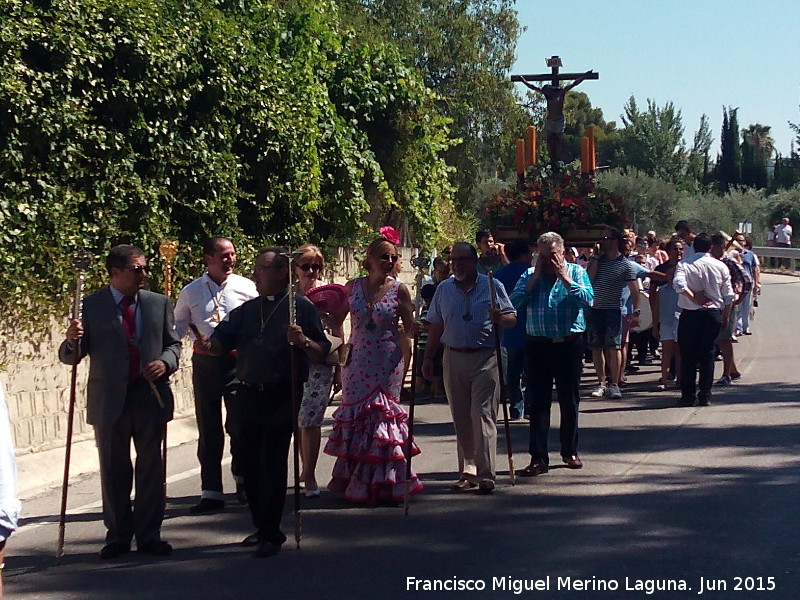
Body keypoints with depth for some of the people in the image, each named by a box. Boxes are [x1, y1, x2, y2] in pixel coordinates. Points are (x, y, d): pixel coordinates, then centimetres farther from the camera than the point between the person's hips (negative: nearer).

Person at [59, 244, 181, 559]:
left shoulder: (159, 303, 5)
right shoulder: (91, 306, -3)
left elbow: (173, 343, 10)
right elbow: (71, 356, -2)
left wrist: (165, 362, -12)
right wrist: (71, 340, -26)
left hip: (150, 397, 2)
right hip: (109, 400, -2)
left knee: (151, 468, 6)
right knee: (114, 471, 7)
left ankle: (149, 535, 15)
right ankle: (118, 536, 17)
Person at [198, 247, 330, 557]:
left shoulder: (301, 307, 0)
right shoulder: (247, 309, 16)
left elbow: (322, 353, -4)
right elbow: (224, 340, 8)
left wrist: (303, 341, -24)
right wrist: (210, 345, -14)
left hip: (282, 395, -6)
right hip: (248, 393, 6)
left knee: (273, 463, -7)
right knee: (250, 462, 10)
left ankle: (271, 535, 0)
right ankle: (261, 526, 24)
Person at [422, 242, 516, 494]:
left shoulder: (492, 286, 2)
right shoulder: (443, 289, 12)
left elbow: (512, 319, 3)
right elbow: (435, 327, 16)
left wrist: (499, 318, -19)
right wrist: (428, 358, 12)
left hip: (485, 359, -4)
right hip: (454, 358, 4)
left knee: (483, 416, -9)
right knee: (461, 419, 7)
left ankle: (486, 474, -10)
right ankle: (467, 472, 15)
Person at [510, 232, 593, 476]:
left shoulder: (576, 272, 4)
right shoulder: (529, 275, 7)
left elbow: (587, 299, -13)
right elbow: (515, 302, -8)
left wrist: (564, 277, -12)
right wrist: (535, 278, -9)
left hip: (569, 344, -1)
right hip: (538, 346, 1)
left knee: (569, 401, 10)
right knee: (538, 403, 0)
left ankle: (570, 451, 24)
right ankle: (538, 458, 2)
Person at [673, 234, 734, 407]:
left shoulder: (684, 264, -4)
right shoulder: (721, 266, 3)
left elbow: (678, 283, -24)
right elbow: (729, 296, 4)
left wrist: (694, 297, -13)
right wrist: (725, 318, 15)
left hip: (690, 315, -2)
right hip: (714, 314, 2)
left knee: (688, 356, 5)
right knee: (707, 355, 8)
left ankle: (688, 396, 6)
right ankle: (705, 396, 7)